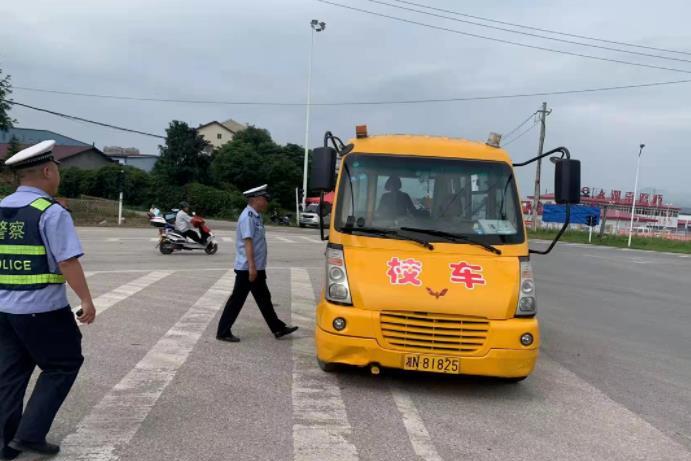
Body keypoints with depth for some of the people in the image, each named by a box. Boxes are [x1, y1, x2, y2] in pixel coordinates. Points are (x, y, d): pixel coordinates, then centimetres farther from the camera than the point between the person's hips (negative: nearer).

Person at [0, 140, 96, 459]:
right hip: (43, 310, -7)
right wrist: (86, 300, -12)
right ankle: (30, 433, 7)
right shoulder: (52, 212, -14)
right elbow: (68, 262, -19)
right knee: (63, 365, 10)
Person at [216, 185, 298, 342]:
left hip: (257, 268, 10)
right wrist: (251, 266, -27)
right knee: (237, 300, -1)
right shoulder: (248, 217, -17)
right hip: (247, 268, -10)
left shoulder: (256, 216, 11)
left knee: (264, 299, 15)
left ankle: (278, 328, 24)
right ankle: (223, 332, 9)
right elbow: (248, 242, -23)